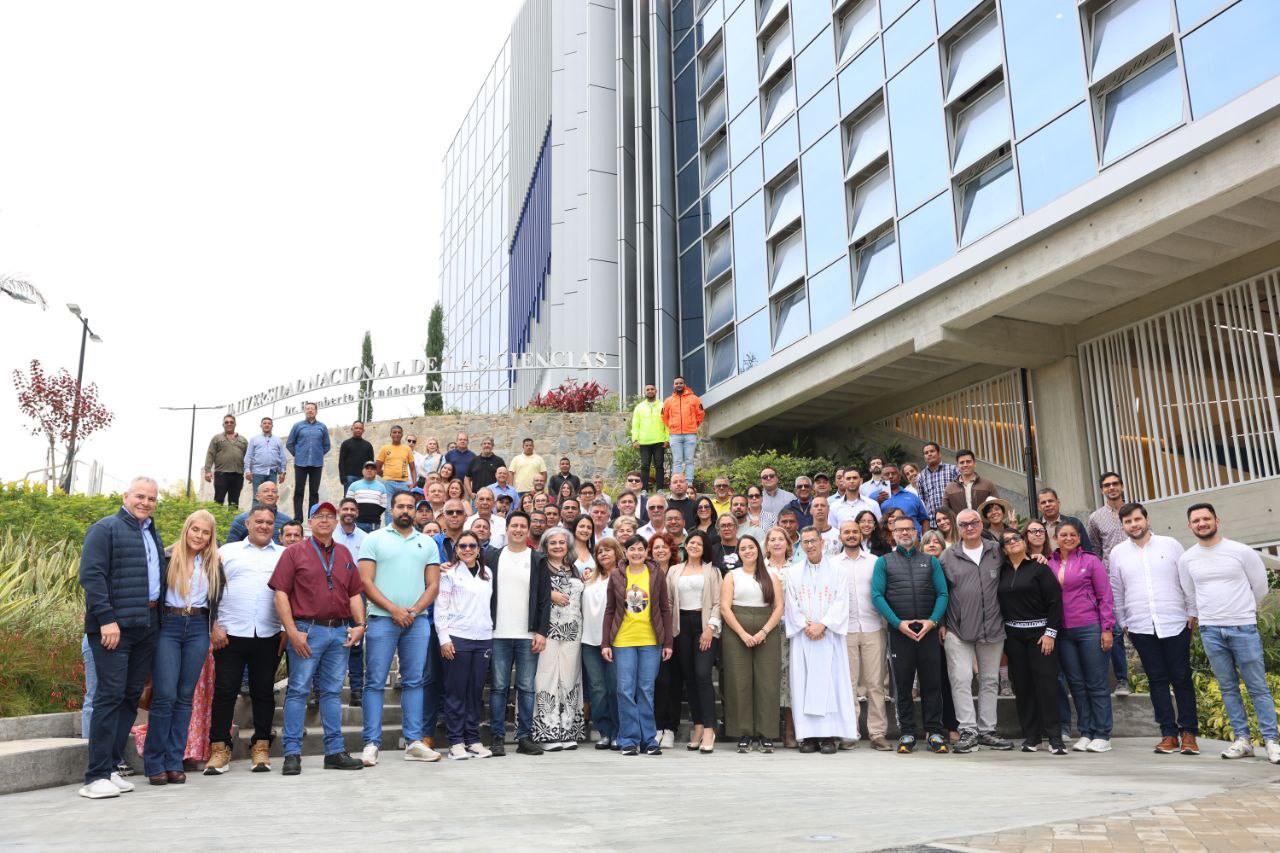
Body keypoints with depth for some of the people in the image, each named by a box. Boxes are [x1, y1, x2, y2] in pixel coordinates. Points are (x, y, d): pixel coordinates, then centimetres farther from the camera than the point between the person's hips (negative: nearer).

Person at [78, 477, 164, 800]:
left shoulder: (153, 534, 20)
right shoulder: (106, 528, -3)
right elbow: (91, 575, -12)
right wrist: (106, 619, -19)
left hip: (147, 625, 8)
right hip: (114, 625, -8)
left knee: (131, 696, 8)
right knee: (110, 695, -9)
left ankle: (111, 767, 15)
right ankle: (96, 776, -5)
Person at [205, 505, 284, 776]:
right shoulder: (228, 551, 10)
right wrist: (215, 625, -3)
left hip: (269, 636, 1)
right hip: (230, 634, 0)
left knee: (263, 691, 6)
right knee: (224, 690, 1)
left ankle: (261, 747, 15)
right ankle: (220, 748, 11)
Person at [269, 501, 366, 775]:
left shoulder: (344, 554, 16)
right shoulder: (294, 552, 2)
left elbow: (355, 594, 15)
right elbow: (281, 593, -4)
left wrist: (360, 624, 2)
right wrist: (292, 631, -12)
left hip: (340, 632, 4)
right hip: (307, 631, -4)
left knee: (332, 691, 9)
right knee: (298, 690, -1)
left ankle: (335, 751, 13)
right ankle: (292, 753, 5)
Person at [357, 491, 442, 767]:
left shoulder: (428, 543, 13)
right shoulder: (375, 539, 4)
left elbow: (433, 585, 9)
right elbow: (365, 582, -4)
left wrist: (413, 611, -7)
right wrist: (394, 610, -11)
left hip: (417, 620, 3)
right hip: (382, 619, -3)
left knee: (414, 681, 5)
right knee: (375, 682, -2)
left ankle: (414, 742, 9)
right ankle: (371, 743, 2)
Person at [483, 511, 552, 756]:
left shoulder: (538, 560, 6)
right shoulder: (493, 559, 9)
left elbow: (545, 599, 3)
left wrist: (542, 632, -5)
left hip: (529, 635, 0)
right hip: (499, 635, 0)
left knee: (527, 688, 4)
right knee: (499, 687, 3)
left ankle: (525, 737, 10)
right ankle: (497, 737, 9)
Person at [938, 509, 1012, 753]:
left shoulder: (997, 551, 6)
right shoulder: (947, 556, 3)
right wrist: (941, 623, 2)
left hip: (992, 629, 2)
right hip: (958, 630, -2)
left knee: (990, 680, 9)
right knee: (961, 679, -7)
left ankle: (986, 730, 19)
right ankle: (968, 731, -1)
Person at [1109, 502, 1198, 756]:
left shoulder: (1170, 544, 2)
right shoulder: (1117, 553, 6)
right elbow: (1116, 592, 11)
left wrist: (1192, 612, 2)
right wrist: (1123, 623, 10)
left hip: (1176, 625, -1)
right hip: (1141, 628, 1)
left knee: (1182, 678, 2)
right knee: (1157, 680, 4)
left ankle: (1188, 732, 10)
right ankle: (1169, 733, 9)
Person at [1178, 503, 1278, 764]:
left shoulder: (1242, 552, -3)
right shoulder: (1186, 559, 5)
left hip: (1243, 628, -3)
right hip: (1210, 631, 3)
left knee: (1258, 687, -1)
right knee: (1228, 688, 7)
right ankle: (1242, 739, 13)